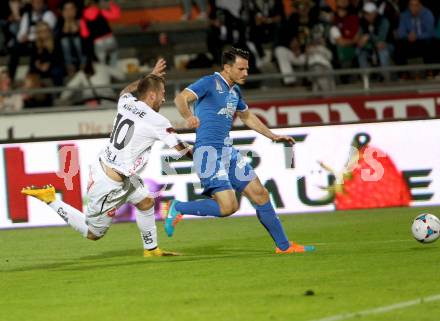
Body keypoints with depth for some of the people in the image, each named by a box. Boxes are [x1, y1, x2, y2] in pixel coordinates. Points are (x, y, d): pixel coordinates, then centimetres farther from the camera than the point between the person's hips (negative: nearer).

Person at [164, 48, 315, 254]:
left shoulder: (235, 91, 16)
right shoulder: (209, 83, -9)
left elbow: (247, 116, 35)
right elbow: (181, 98, -24)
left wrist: (272, 136, 33)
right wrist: (189, 117, -44)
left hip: (228, 152, 8)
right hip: (208, 151, -8)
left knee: (260, 194, 7)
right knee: (228, 206, -19)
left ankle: (284, 246, 16)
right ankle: (177, 209, -1)